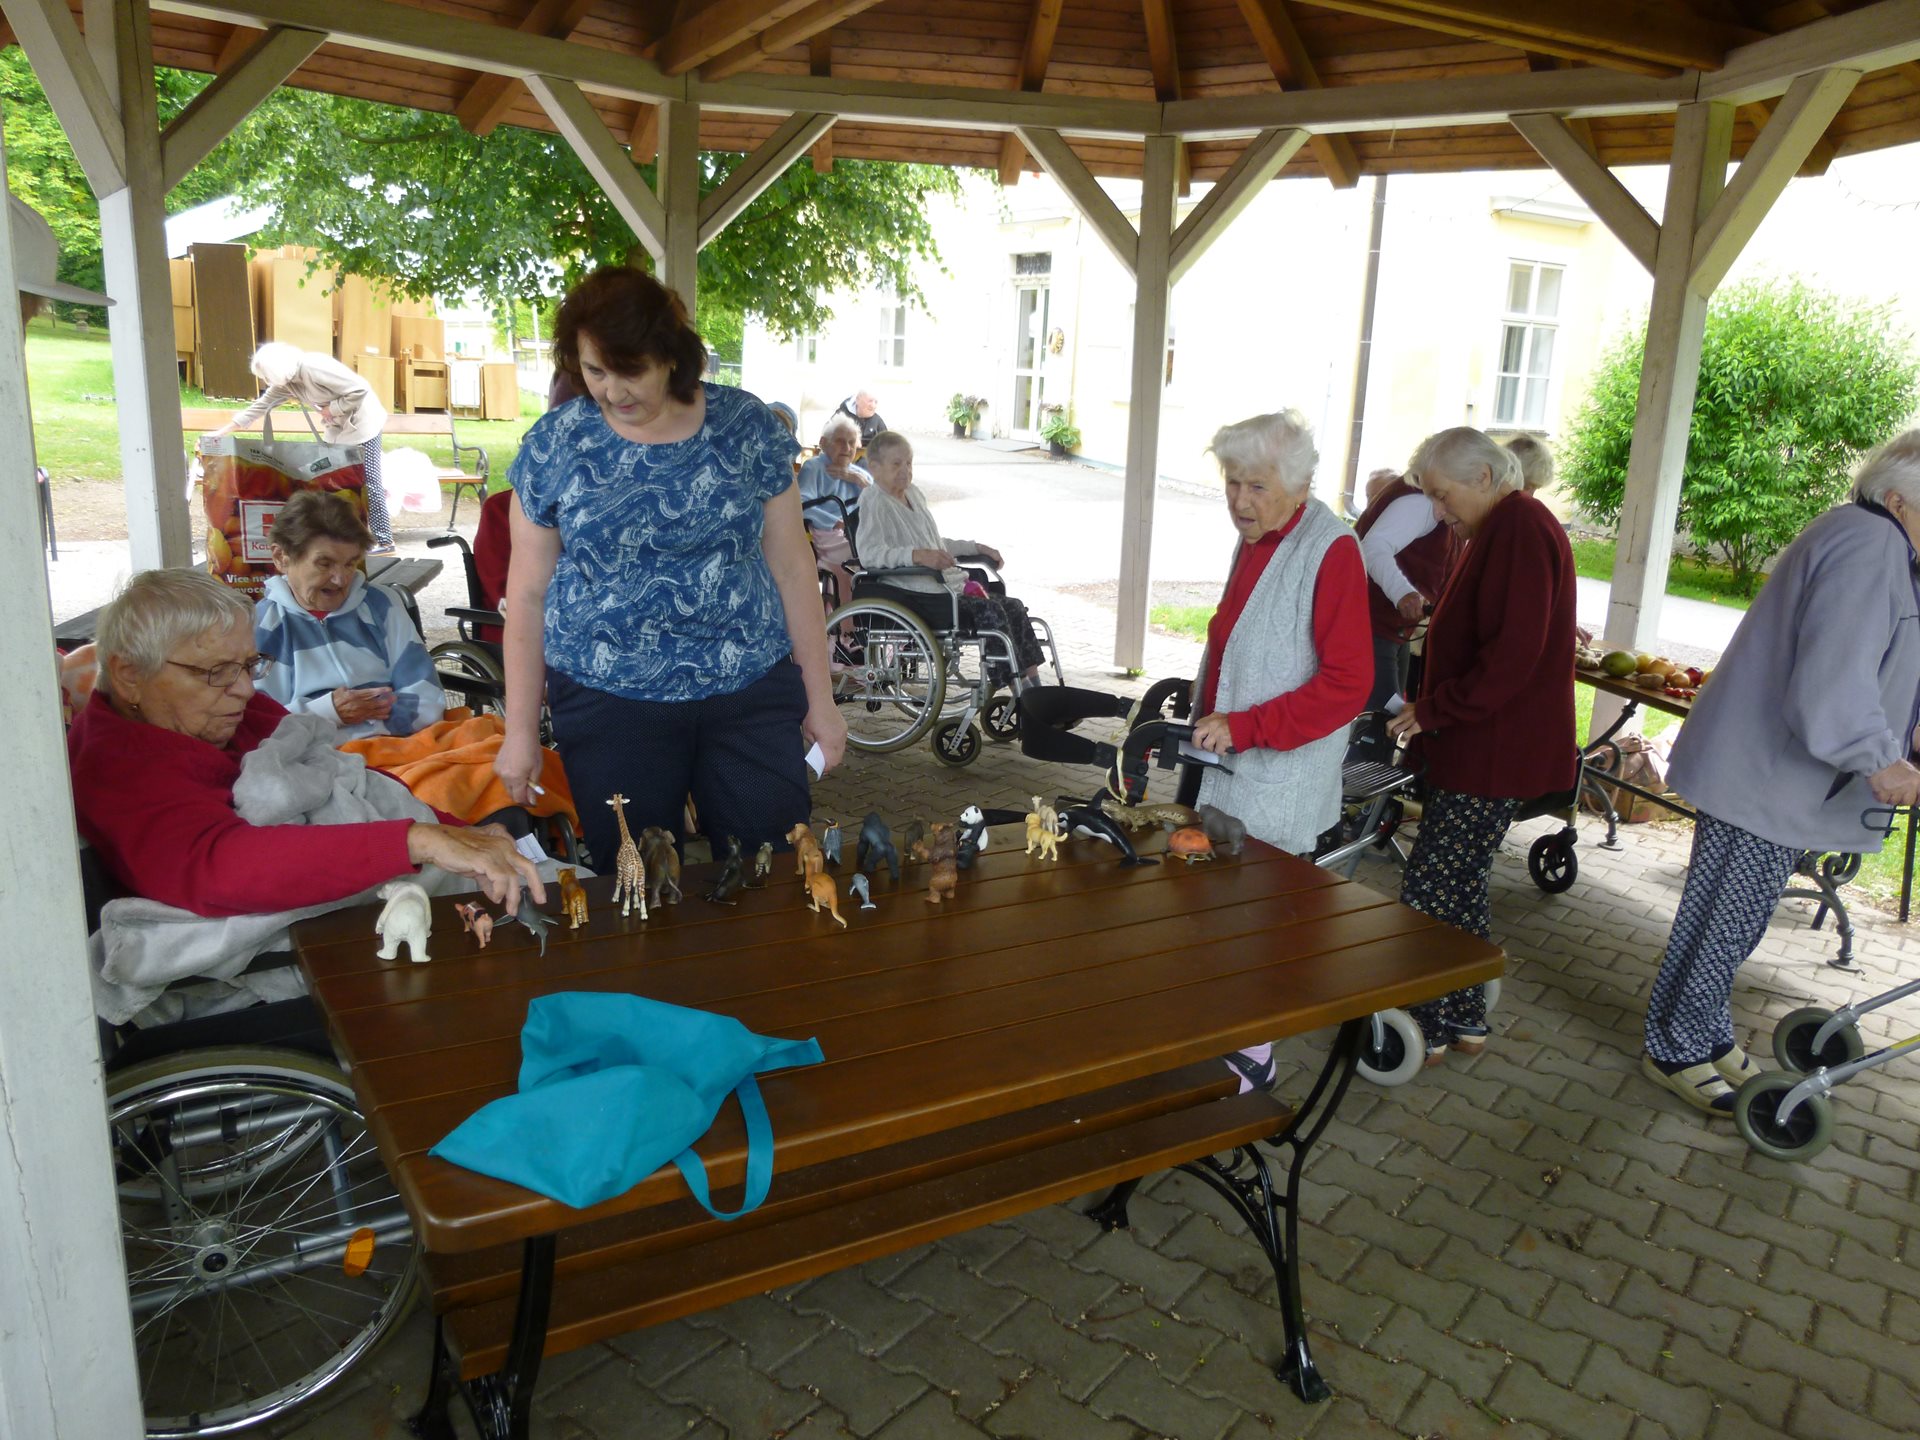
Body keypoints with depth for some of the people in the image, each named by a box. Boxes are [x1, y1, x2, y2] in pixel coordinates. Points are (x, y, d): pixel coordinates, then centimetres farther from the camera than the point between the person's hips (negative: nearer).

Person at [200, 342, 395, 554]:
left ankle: (384, 541, -9)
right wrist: (221, 432, 7)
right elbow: (259, 407, 7)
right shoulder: (285, 383, 2)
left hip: (361, 422, -9)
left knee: (368, 481, -10)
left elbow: (359, 389, -27)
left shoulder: (314, 368, -25)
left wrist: (332, 410, -18)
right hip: (338, 426, 9)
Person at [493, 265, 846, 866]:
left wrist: (821, 700, 3)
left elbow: (791, 565, 2)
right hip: (606, 700, 0)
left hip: (752, 692, 0)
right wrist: (520, 730, 4)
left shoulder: (747, 426, -1)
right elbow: (528, 594, 4)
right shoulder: (553, 445, 0)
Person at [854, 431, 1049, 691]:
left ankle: (1033, 686, -4)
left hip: (948, 584, 10)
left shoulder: (913, 493, 20)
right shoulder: (875, 502, -9)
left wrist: (976, 547, 24)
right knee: (989, 610, -25)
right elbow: (869, 553, -24)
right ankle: (1020, 690, -20)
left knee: (1013, 606, -3)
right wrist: (916, 554, -37)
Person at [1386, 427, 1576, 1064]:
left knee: (1430, 891, -3)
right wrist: (1429, 708, 10)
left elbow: (1514, 654, -24)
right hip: (1476, 748, 10)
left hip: (1496, 753, -10)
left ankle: (1430, 1029, 9)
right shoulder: (1499, 530, 17)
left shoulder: (1521, 529, -16)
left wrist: (1432, 710, -17)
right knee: (1460, 886, 17)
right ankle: (1465, 1018, 28)